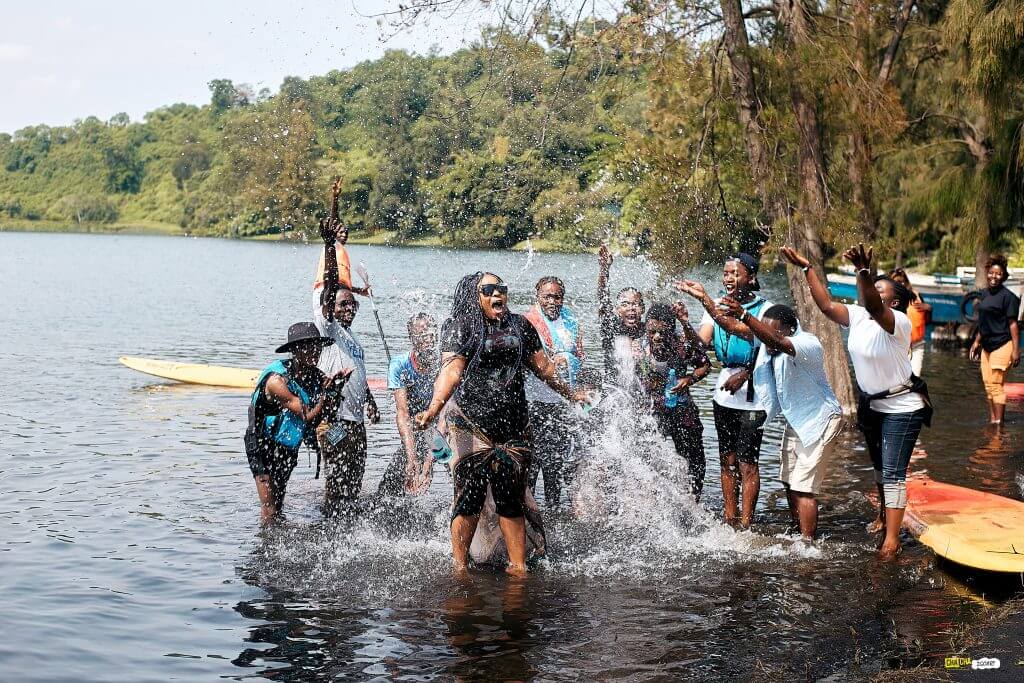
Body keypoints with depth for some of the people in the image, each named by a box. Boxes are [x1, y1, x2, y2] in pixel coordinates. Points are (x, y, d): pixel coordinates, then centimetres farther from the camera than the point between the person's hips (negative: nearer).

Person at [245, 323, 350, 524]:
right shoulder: (277, 380, -28)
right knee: (270, 511, -10)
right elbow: (308, 420, -29)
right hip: (263, 446, -7)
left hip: (288, 449, 7)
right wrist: (326, 393, -44)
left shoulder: (316, 375, -6)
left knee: (278, 506, 18)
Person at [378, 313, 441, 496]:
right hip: (415, 433, 2)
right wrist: (412, 457, -38)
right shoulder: (399, 365, -16)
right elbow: (403, 413, -24)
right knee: (388, 487, -1)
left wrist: (428, 460, -38)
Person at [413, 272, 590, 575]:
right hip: (470, 422, -4)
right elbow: (451, 371, -15)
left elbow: (543, 366, 24)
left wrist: (571, 393, 34)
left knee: (512, 497, 5)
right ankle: (459, 567, 4)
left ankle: (518, 566, 11)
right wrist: (433, 409, -30)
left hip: (513, 424, 4)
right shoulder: (460, 326, -1)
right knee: (470, 495, -5)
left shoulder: (520, 326, 13)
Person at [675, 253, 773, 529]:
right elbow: (701, 342, -5)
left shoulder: (764, 308, -9)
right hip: (725, 392, 6)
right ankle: (729, 519, 22)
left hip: (752, 396, -6)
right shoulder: (718, 306, 7)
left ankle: (745, 526, 6)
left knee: (747, 463, -3)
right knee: (727, 461, 12)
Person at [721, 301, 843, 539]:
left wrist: (743, 315, -55)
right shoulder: (767, 349, -4)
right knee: (790, 484, 14)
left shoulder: (808, 344, -29)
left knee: (803, 488, -10)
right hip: (796, 420, 9)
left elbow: (778, 343, -46)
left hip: (819, 420, -9)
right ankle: (797, 534, 26)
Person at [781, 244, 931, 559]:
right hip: (871, 404, 8)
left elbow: (873, 307, -44)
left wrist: (864, 272, -61)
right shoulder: (858, 316, -3)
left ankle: (892, 539, -10)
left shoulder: (898, 322, -24)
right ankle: (885, 515, 41)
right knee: (880, 467, 23)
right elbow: (826, 305, -6)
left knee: (893, 473, -11)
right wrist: (807, 268, -10)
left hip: (902, 407, -8)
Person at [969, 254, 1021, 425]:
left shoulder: (1008, 296, -12)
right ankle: (991, 421, 21)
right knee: (988, 385, 12)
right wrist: (977, 342, 21)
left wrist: (1016, 350, -17)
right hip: (987, 346, 8)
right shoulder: (986, 294, 12)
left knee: (996, 385, -9)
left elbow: (1013, 324, -14)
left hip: (1002, 346, -8)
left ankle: (998, 423, -4)